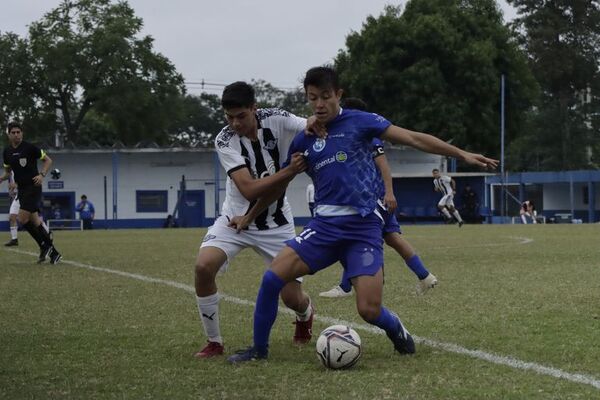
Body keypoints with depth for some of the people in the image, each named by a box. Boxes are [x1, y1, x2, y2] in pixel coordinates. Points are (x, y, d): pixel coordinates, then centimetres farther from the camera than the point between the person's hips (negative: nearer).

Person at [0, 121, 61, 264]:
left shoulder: (30, 147, -10)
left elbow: (48, 160, -3)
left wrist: (42, 175, -18)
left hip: (33, 187, -7)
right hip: (22, 189, 7)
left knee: (23, 219, -17)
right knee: (34, 221, 5)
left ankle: (45, 245, -2)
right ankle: (53, 252, 11)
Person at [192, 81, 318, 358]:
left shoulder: (277, 120, -15)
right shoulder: (224, 142, -19)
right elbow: (249, 190, -27)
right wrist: (288, 171, -38)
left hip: (276, 224, 1)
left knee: (292, 298, -2)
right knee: (203, 266, -27)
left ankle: (305, 315, 39)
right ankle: (214, 343, -8)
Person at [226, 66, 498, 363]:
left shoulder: (359, 122, -1)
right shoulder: (303, 141, 11)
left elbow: (413, 138, -3)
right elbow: (279, 185, 25)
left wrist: (461, 154, -8)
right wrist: (249, 217, 27)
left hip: (364, 227, -4)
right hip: (325, 224, 4)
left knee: (369, 310, -14)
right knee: (273, 277, -15)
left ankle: (396, 330, 23)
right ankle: (259, 349, 4)